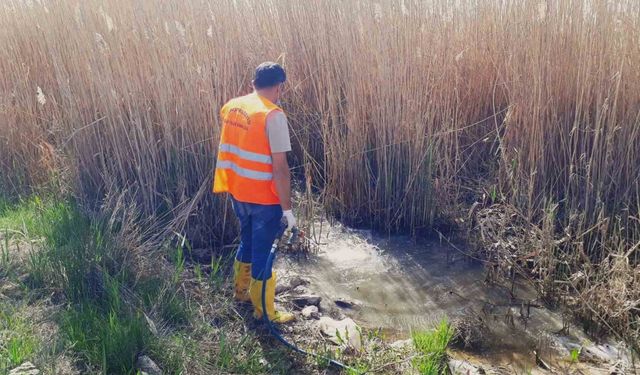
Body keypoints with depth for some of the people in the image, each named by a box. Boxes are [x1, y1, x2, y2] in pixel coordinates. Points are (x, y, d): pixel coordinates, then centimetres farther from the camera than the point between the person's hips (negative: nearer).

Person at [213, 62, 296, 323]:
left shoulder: (231, 107, 3)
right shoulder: (273, 115, -19)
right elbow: (280, 167, -21)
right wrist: (287, 208, -16)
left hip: (237, 192, 7)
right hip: (264, 198, -7)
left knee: (247, 243, 26)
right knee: (262, 253, 6)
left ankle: (241, 291, 44)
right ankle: (264, 312, 21)